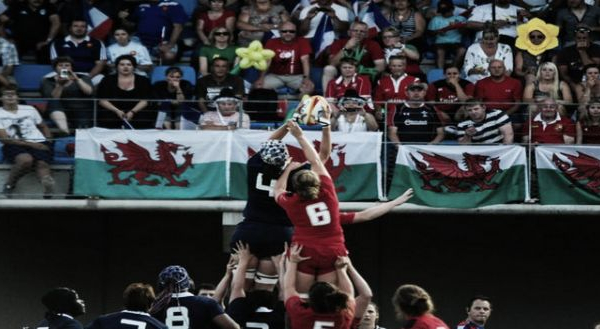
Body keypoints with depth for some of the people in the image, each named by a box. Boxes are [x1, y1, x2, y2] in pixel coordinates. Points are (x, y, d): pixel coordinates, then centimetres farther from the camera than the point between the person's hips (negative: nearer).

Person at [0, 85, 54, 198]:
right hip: (15, 146, -3)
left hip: (39, 143, 3)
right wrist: (29, 144, -12)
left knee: (42, 164, -32)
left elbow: (43, 127, 34)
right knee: (26, 159, -39)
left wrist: (48, 141, 10)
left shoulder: (29, 109, 23)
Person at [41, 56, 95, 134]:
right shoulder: (48, 82, 10)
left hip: (83, 114, 1)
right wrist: (59, 84, -21)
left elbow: (89, 92, -7)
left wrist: (77, 80, -18)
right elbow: (53, 99, -8)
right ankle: (64, 130, -52)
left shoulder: (83, 78, 13)